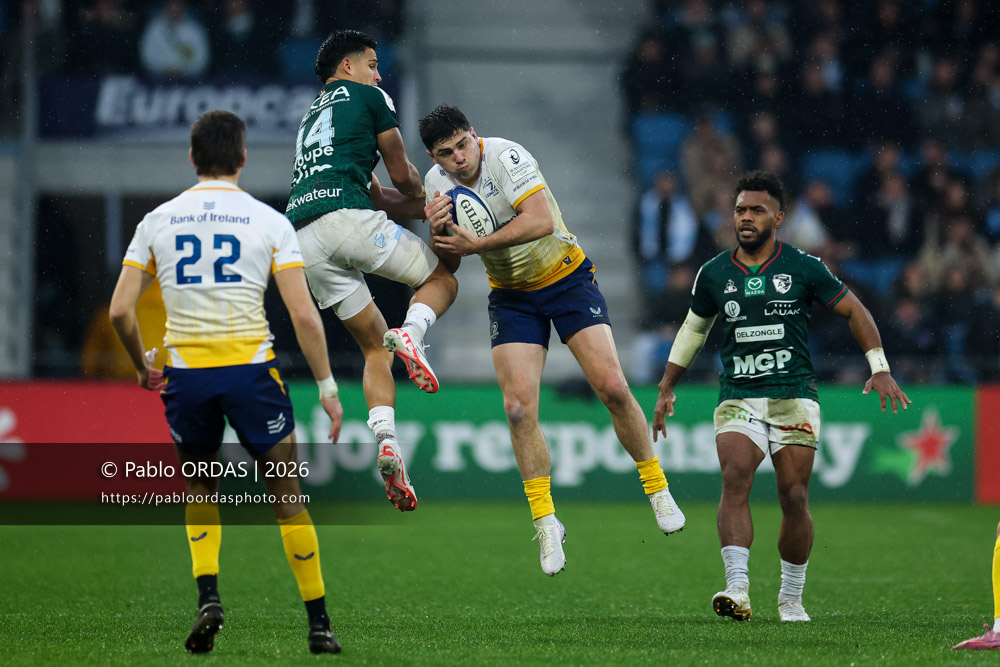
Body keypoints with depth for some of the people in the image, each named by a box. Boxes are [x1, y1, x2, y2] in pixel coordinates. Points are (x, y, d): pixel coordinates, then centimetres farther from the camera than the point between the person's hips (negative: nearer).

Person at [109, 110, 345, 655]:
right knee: (287, 495, 10)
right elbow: (304, 315, -7)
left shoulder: (158, 221, 5)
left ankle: (207, 595, -1)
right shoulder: (269, 222, -1)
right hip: (251, 367, -2)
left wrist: (142, 366, 18)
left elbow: (120, 310, 1)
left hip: (185, 372, 2)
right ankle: (318, 624, 9)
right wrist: (327, 388, 1)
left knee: (199, 491, 22)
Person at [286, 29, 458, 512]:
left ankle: (385, 438, -9)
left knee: (374, 345, 13)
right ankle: (411, 332, -21)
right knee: (442, 279, 13)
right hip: (346, 218, -6)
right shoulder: (367, 96, 14)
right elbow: (402, 176, 16)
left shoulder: (311, 117, 35)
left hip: (304, 240, 6)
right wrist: (426, 199, 37)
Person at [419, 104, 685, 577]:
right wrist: (438, 232, -23)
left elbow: (542, 221, -35)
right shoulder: (437, 182, -5)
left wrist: (475, 245, -35)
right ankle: (545, 522, -1)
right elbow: (449, 261, 0)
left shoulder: (506, 156, -23)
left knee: (612, 387, -13)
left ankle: (657, 489, 7)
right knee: (518, 407, -12)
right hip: (511, 297, 4)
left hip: (567, 277, -4)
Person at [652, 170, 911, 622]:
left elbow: (854, 311, 8)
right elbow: (693, 329, 22)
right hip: (738, 398, 1)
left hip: (795, 398, -1)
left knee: (794, 497, -3)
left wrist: (880, 369, -1)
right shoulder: (714, 274, 6)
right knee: (735, 479, -22)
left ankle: (791, 598, 14)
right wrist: (666, 390, 22)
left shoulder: (804, 268, -1)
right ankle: (737, 588, -32)